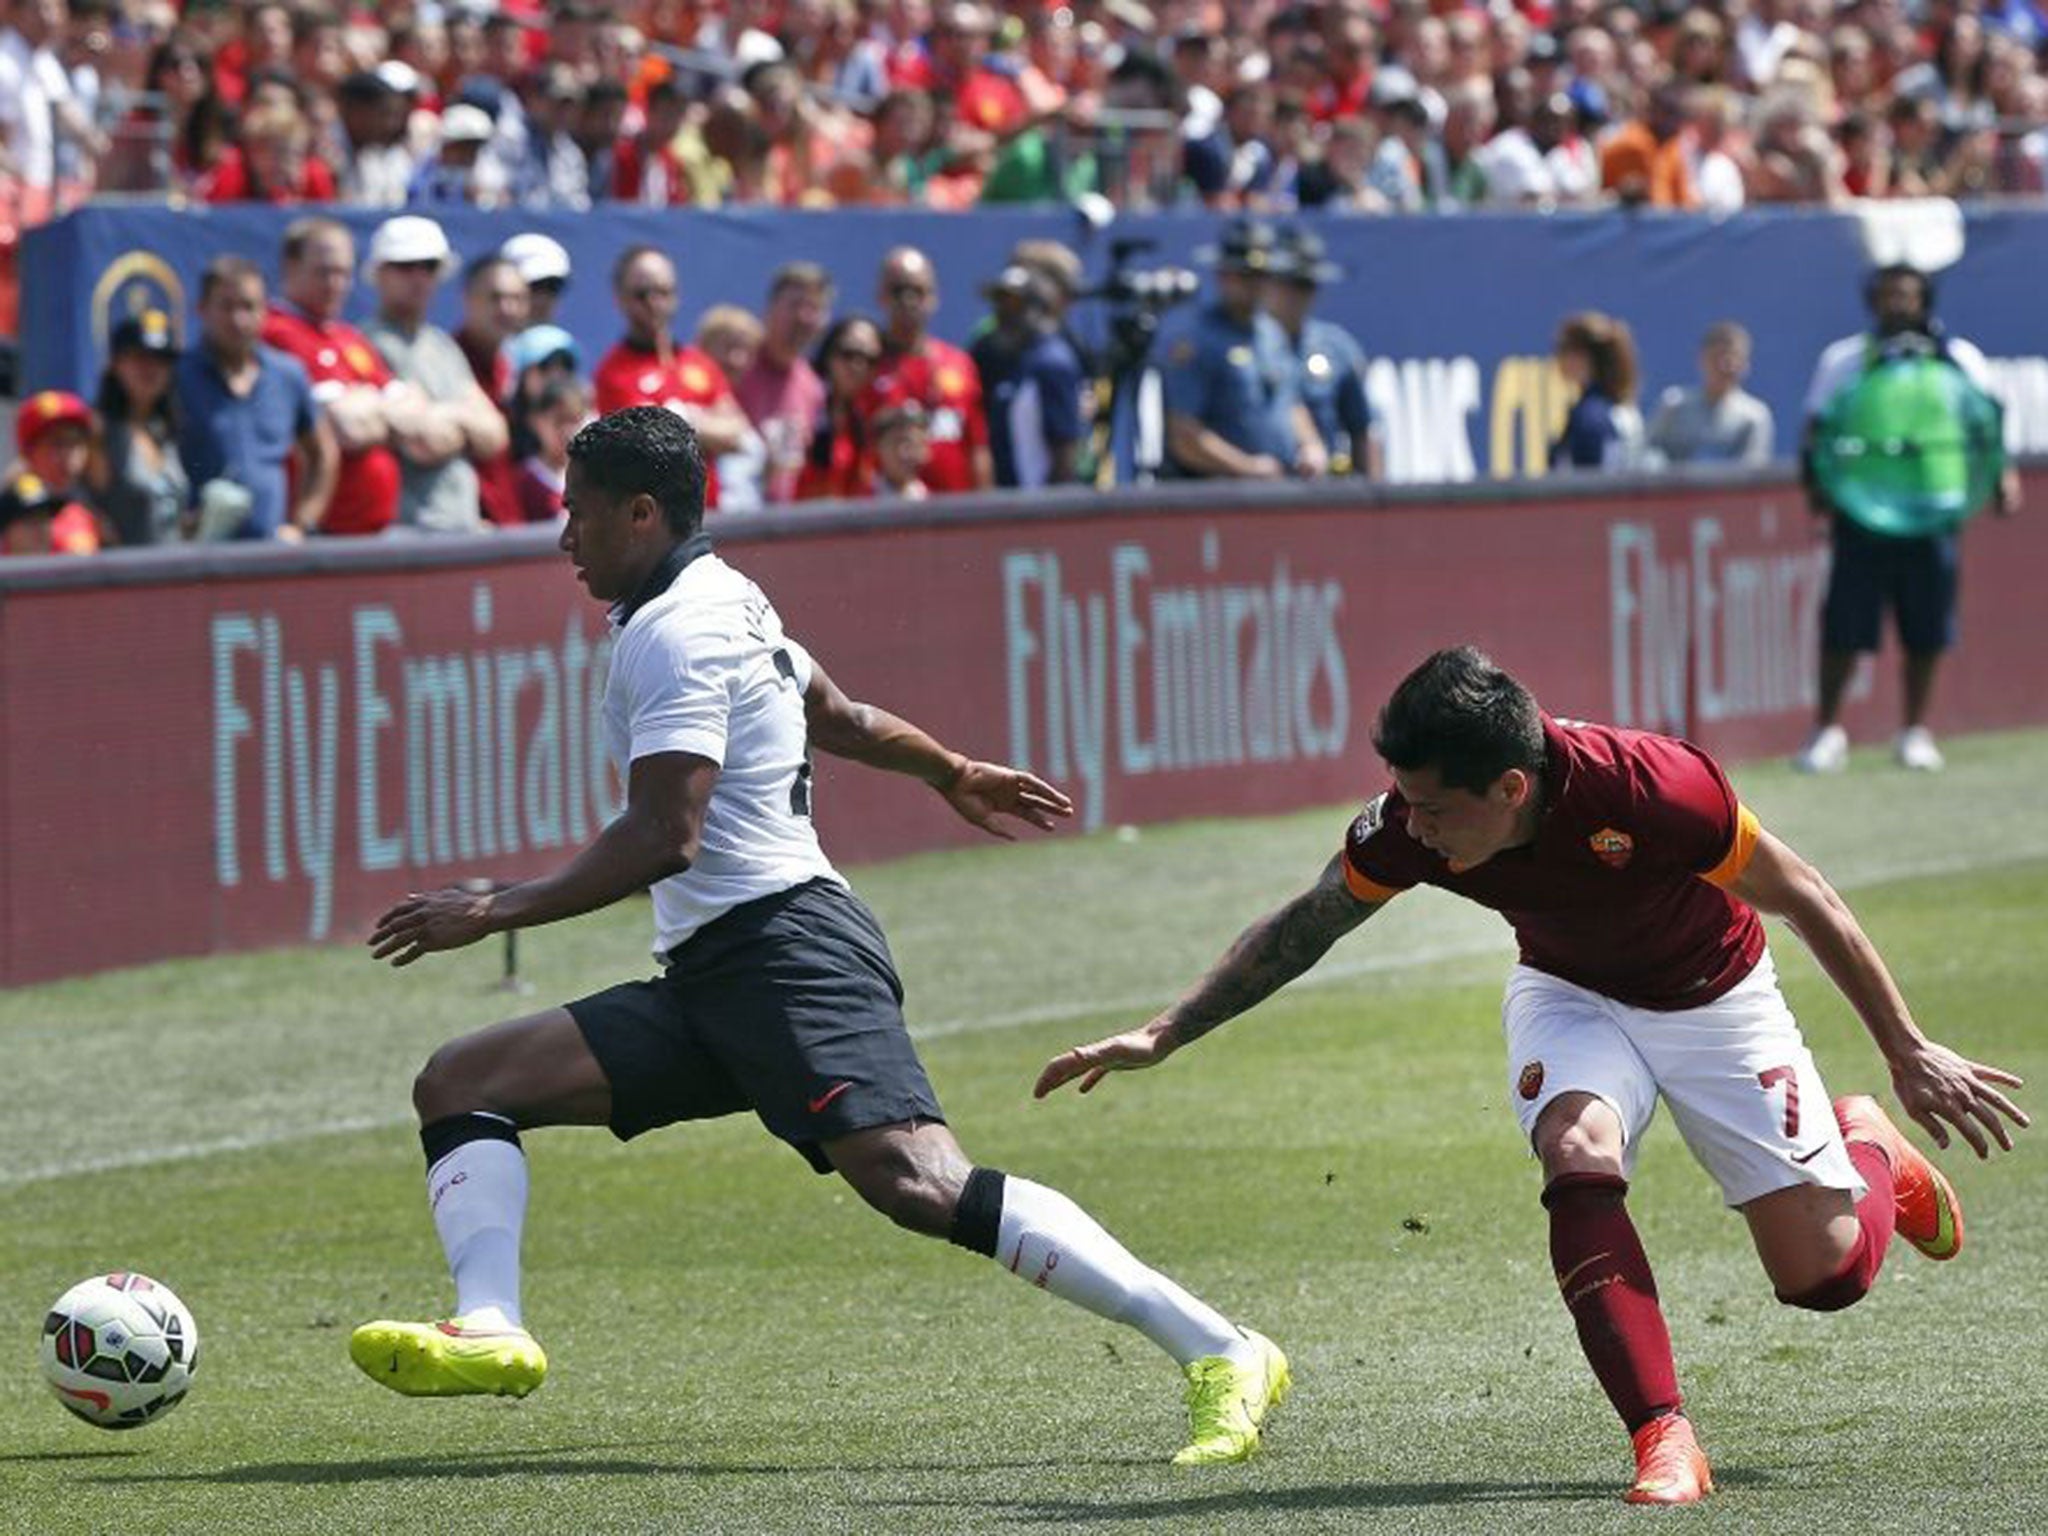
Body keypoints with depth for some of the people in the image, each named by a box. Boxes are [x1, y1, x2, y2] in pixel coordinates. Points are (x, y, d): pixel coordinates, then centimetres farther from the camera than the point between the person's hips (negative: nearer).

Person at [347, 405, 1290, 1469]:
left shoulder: (674, 631, -9)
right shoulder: (723, 600, 22)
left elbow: (662, 839, -18)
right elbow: (840, 717, 38)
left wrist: (494, 914, -15)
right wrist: (953, 776, 55)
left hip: (784, 944, -11)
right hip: (710, 980, 11)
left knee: (922, 1187, -26)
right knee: (461, 1083, 2)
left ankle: (1218, 1352, -24)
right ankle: (489, 1330, -22)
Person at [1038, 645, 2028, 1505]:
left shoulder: (1656, 789, -38)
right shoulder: (1410, 824, -27)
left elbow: (1804, 900, -22)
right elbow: (1303, 929, -7)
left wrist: (1909, 1056, -14)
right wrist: (1160, 1037, -7)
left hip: (1712, 996, -2)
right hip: (1571, 995, 2)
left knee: (1825, 1274, -5)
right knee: (1580, 1157, -31)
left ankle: (1869, 1144, 31)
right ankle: (1664, 1443, -30)